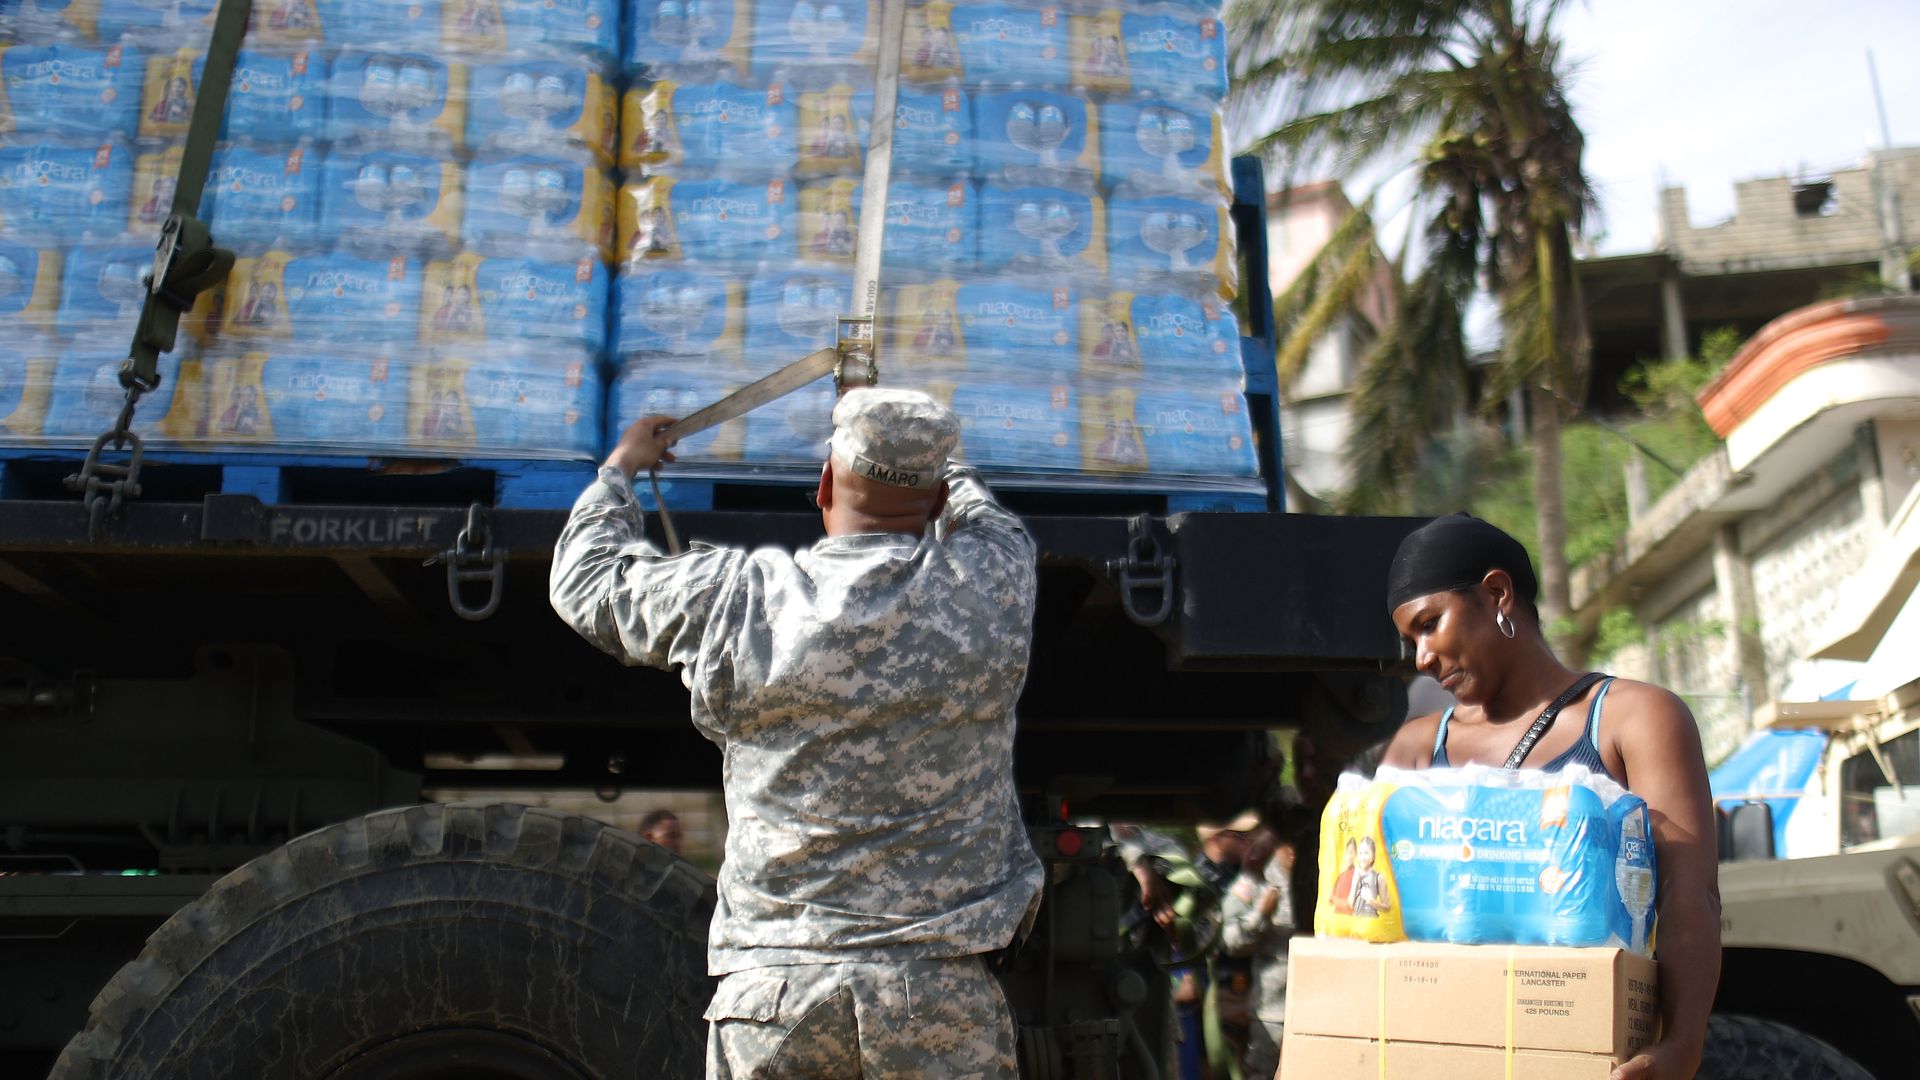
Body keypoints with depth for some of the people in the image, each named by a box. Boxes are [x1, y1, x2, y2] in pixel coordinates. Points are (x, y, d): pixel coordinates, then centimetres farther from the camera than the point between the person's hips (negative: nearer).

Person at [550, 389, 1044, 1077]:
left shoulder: (736, 600, -4)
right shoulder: (992, 581, -3)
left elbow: (586, 580, 15)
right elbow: (980, 511, 24)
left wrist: (622, 465, 33)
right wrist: (928, 457, 43)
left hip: (771, 990, 0)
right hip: (942, 993, 0)